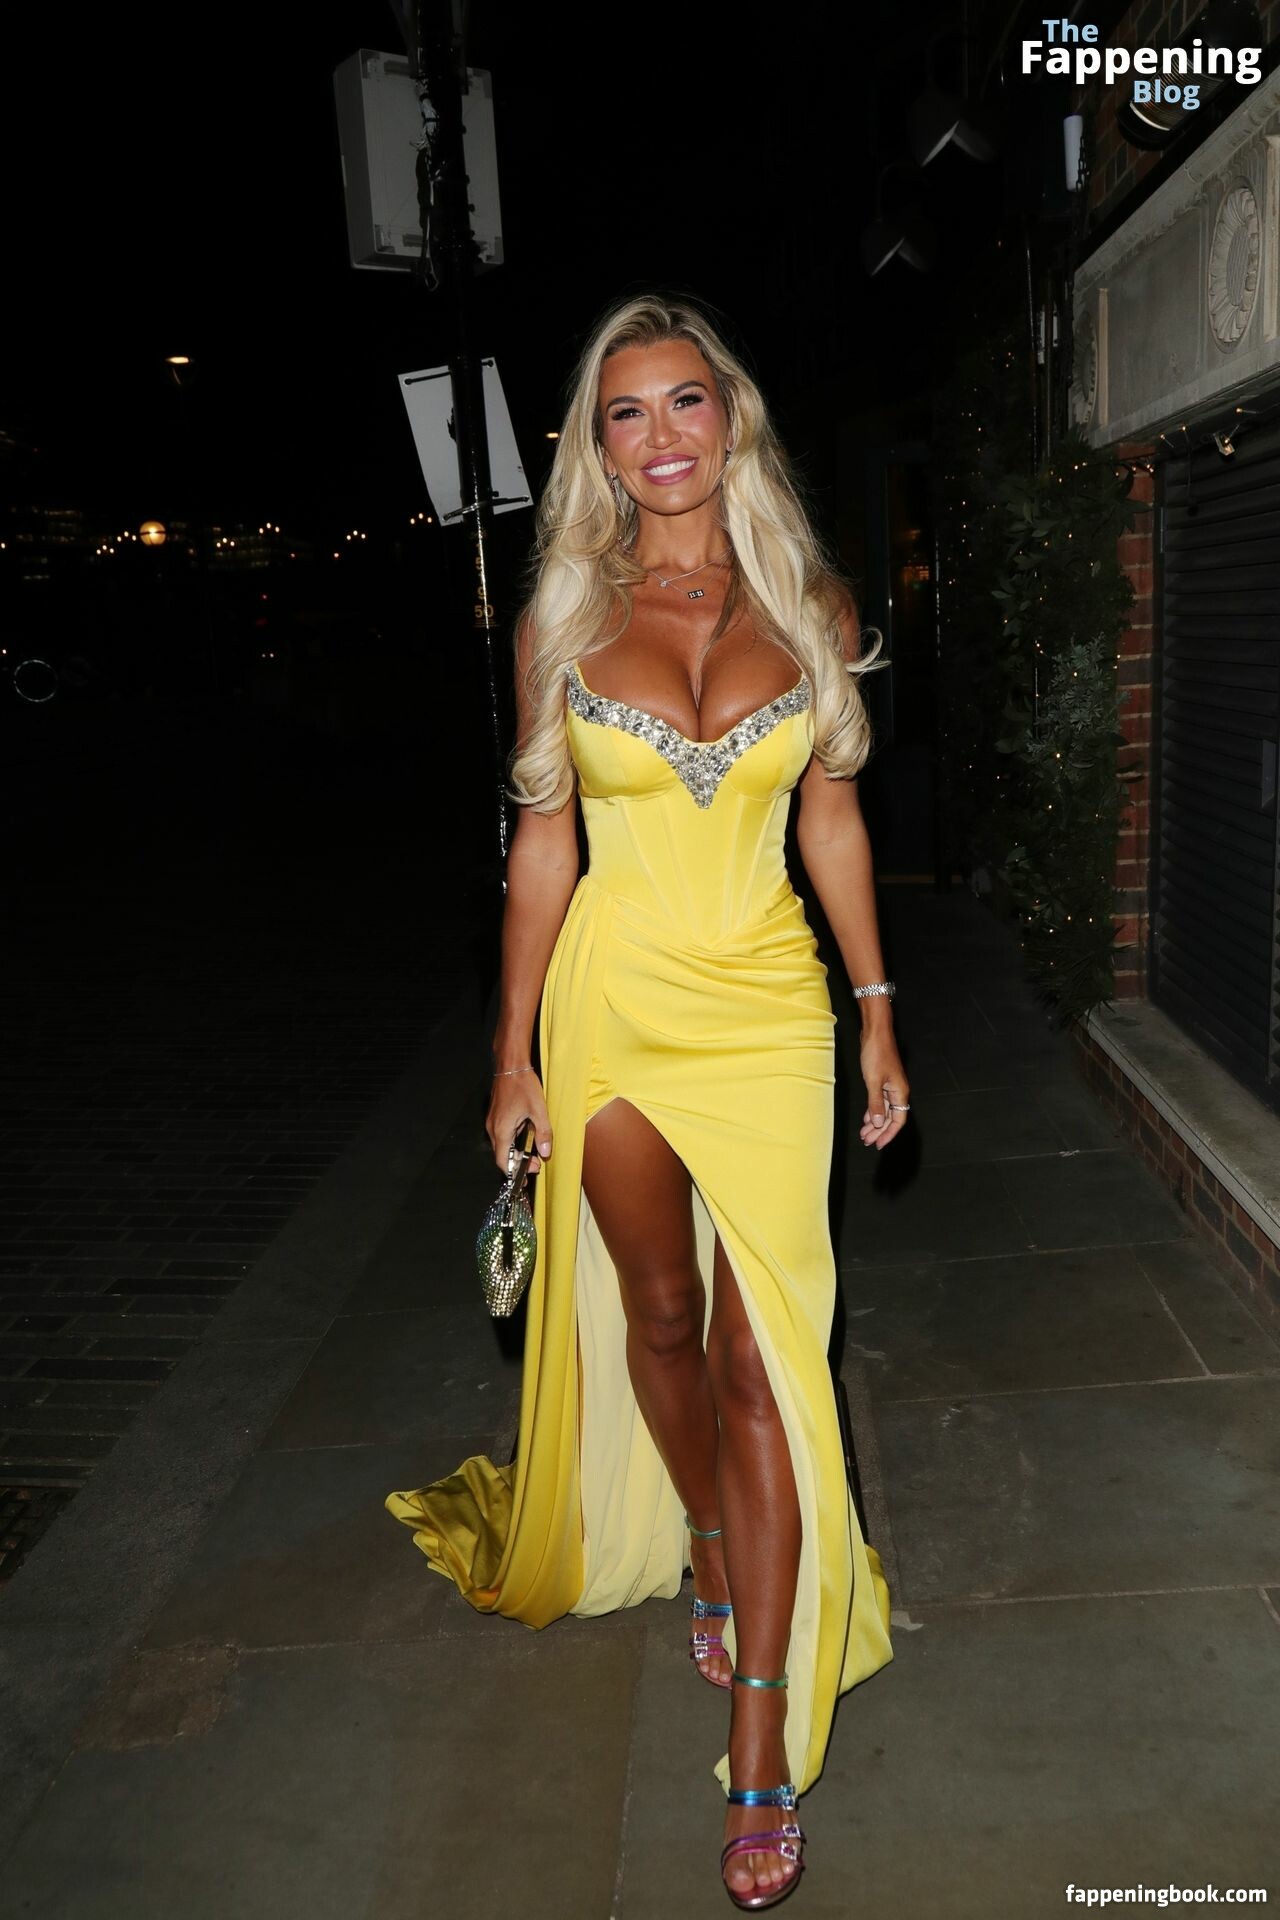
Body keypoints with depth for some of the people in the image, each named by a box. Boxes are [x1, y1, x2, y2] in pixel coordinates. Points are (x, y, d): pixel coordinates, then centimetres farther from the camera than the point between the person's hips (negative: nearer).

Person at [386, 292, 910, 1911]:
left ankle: (763, 1739, 10)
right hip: (614, 1003, 1)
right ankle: (711, 1552, 43)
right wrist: (515, 1050, 3)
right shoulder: (564, 618, 1)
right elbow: (543, 843, 4)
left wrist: (878, 1017, 8)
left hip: (767, 1005, 0)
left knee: (762, 1353, -2)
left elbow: (832, 819, 8)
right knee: (660, 1318, 14)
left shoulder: (812, 607, 3)